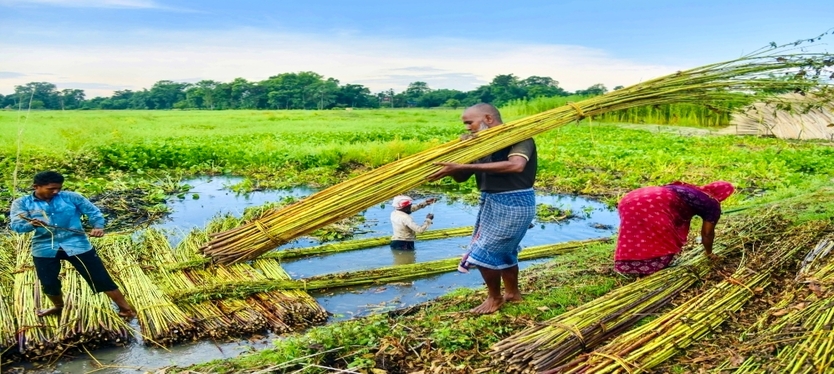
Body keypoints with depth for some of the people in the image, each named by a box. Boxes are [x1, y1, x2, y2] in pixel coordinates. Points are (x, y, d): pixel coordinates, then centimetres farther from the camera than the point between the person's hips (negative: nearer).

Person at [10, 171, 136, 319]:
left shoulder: (71, 197, -1)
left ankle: (125, 309, 10)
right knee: (48, 283, 14)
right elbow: (17, 225, -10)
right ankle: (58, 306, 47)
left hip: (77, 245, -1)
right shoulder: (21, 203, 1)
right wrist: (31, 224, -33)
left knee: (101, 278, 0)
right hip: (44, 249, 2)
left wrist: (98, 226, -14)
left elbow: (93, 211, 5)